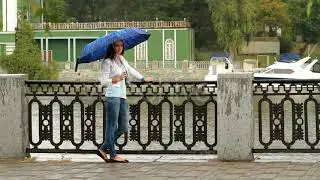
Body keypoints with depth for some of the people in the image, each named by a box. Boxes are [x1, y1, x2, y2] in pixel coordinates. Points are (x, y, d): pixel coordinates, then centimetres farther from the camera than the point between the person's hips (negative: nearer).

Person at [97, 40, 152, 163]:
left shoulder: (121, 59, 17)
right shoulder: (107, 62, -5)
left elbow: (131, 70, 31)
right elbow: (103, 81, -9)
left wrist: (143, 79, 37)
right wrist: (114, 80, -21)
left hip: (122, 97, 9)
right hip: (113, 96, -8)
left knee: (123, 127, 8)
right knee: (112, 126, -4)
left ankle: (103, 149, 15)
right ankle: (113, 155, -1)